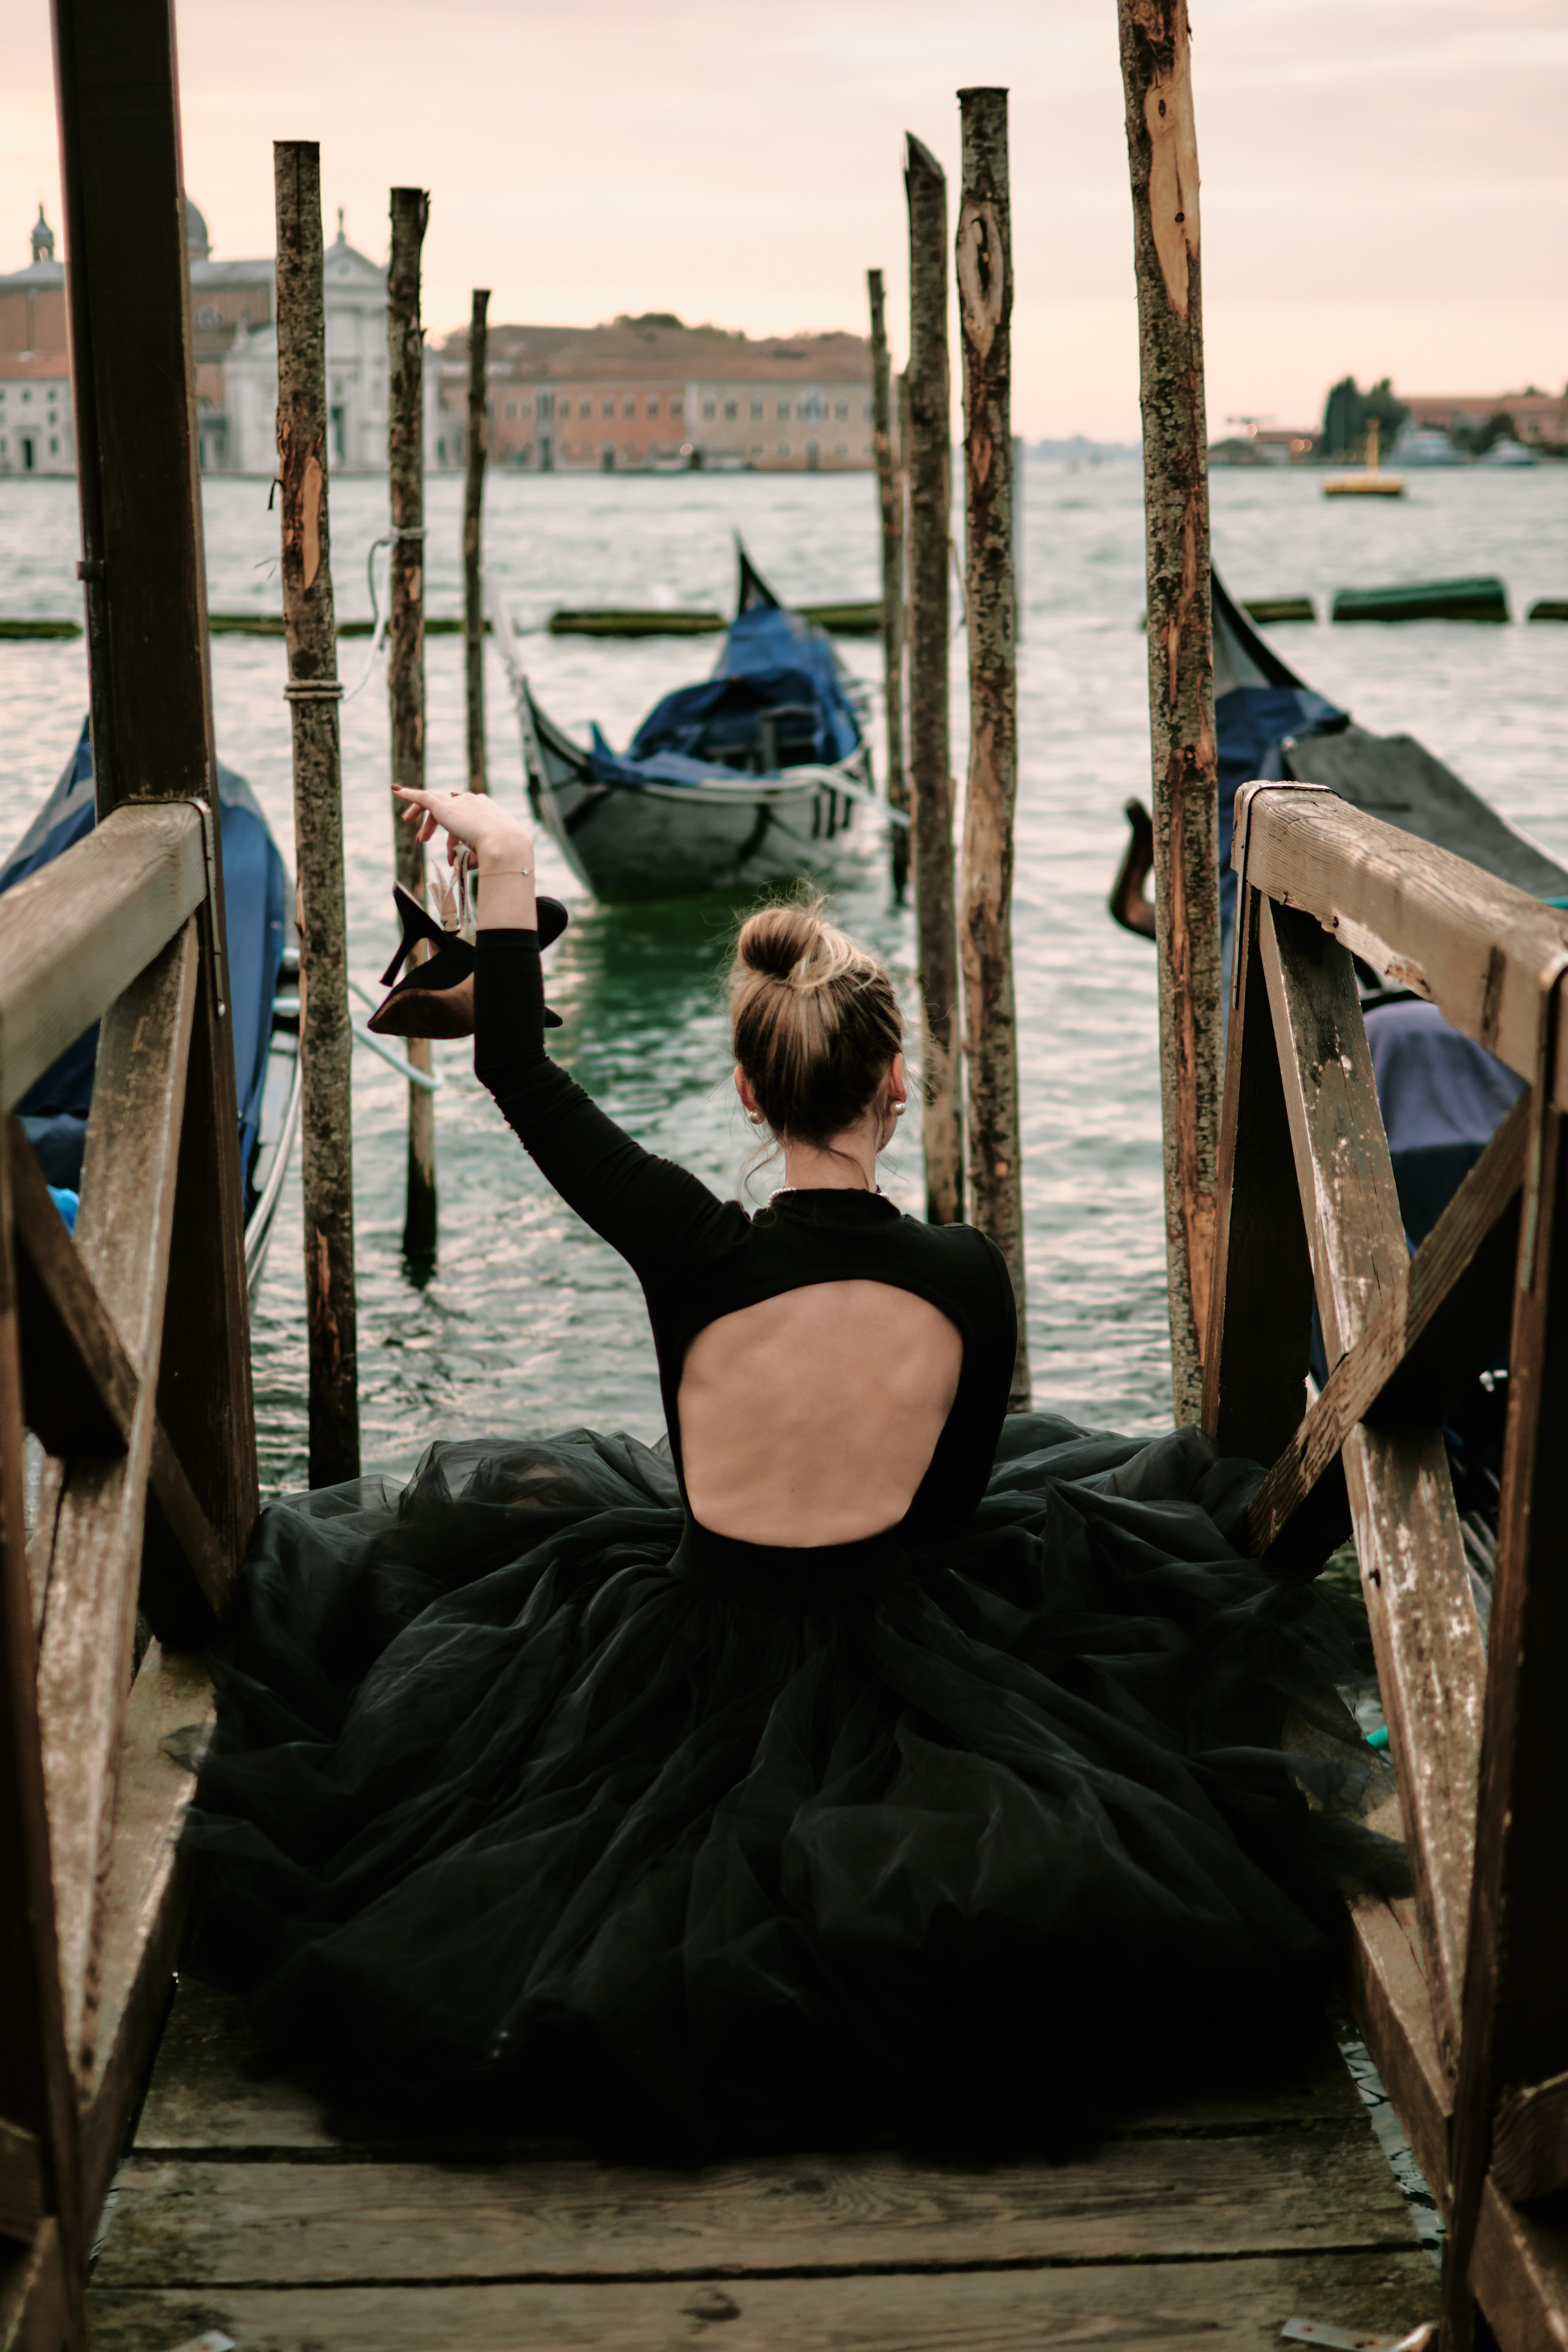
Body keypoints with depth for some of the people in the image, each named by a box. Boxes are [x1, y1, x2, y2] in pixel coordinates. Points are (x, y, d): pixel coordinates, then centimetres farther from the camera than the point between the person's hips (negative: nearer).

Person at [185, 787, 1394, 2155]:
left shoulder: (694, 1253, -20)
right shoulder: (966, 1277, -17)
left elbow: (518, 1071, -6)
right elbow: (955, 1500, -1)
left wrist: (507, 864, 2)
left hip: (693, 1665, 1)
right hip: (895, 1665, 0)